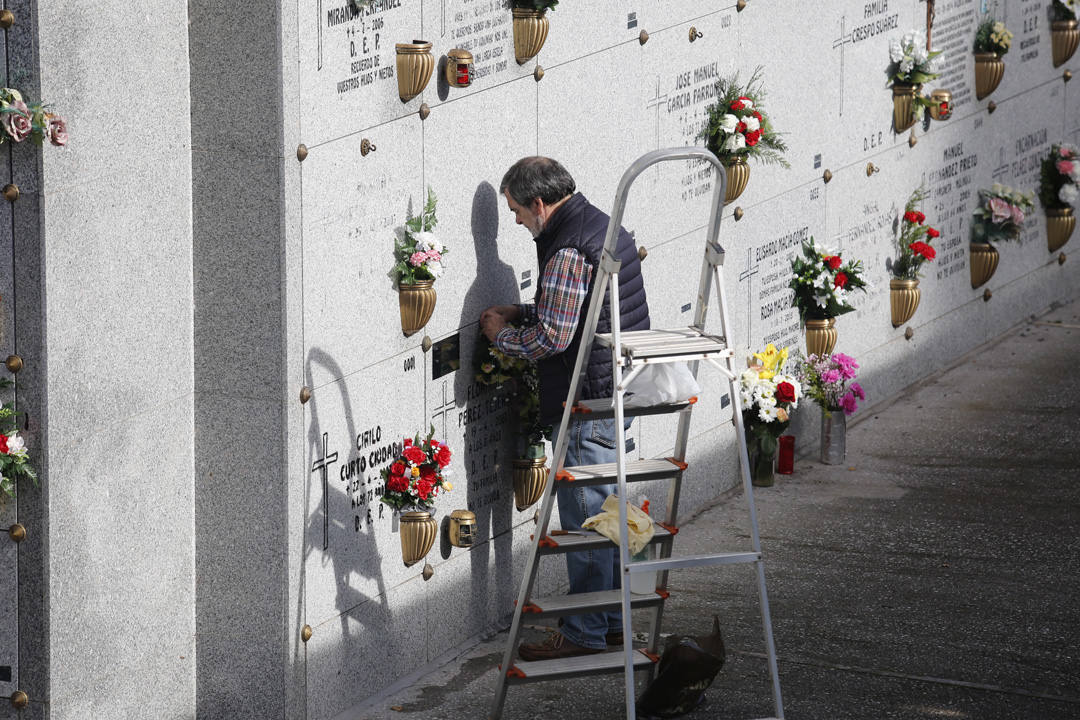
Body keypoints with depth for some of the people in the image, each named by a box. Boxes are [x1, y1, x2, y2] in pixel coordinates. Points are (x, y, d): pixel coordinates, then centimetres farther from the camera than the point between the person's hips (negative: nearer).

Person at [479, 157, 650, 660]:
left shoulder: (567, 251, -20)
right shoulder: (604, 227, 12)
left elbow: (553, 337, -22)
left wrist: (503, 335, -5)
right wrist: (519, 314, 15)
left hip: (588, 404, -10)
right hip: (623, 392, 10)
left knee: (584, 519, -2)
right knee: (608, 512, 17)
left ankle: (585, 634, 4)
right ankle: (614, 622, 25)